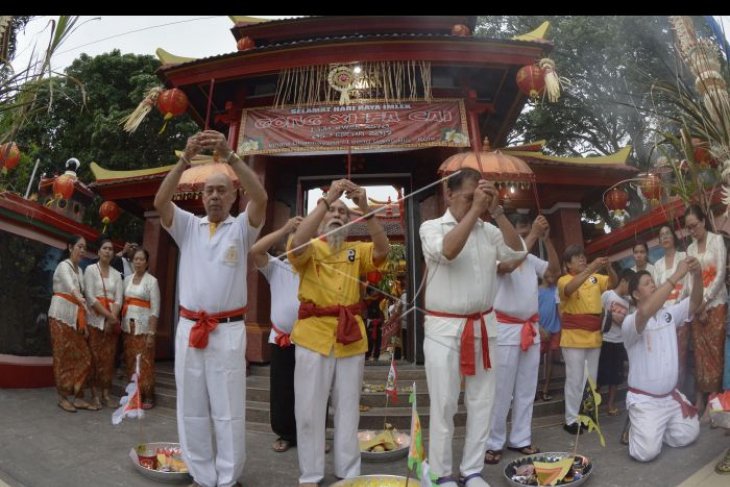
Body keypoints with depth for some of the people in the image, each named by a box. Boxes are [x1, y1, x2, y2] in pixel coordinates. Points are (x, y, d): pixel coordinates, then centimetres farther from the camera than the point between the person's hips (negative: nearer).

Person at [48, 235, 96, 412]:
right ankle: (63, 397, 8)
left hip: (74, 318, 7)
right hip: (61, 316, -7)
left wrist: (84, 322, 8)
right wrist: (80, 298, -46)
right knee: (64, 357, -2)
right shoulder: (63, 266, -8)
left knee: (82, 357, 3)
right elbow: (70, 285, -28)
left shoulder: (79, 270, 16)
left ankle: (76, 396, 9)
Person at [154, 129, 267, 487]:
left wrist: (229, 156, -25)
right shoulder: (188, 226, 10)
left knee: (228, 411, 5)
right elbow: (160, 201, -7)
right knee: (192, 410, 12)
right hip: (189, 328, 3)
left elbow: (260, 197, -16)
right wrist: (185, 159, -18)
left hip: (228, 330, -3)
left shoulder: (242, 228, 2)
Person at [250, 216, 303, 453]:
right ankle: (286, 434, 27)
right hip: (281, 340, 0)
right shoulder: (276, 267, 5)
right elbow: (255, 251, -9)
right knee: (281, 391, 10)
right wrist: (284, 229, -14)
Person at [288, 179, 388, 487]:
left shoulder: (356, 251, 9)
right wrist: (326, 199, -24)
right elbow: (298, 242, -22)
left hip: (351, 337, 3)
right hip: (314, 335, -2)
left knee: (348, 409, 13)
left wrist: (365, 209, -21)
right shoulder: (310, 248, 2)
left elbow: (383, 249, -10)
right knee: (310, 410, 7)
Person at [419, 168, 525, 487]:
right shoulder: (431, 227, -4)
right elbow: (448, 251, -23)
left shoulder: (488, 230, 8)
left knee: (481, 403, 12)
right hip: (444, 329, -4)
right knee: (444, 405, 4)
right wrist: (474, 209, -20)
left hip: (483, 327, 5)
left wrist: (496, 211, -10)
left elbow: (516, 251, -5)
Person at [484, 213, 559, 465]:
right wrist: (533, 235, -23)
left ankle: (519, 439, 25)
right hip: (506, 329, -6)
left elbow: (555, 268, 9)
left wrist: (546, 239, -3)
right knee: (501, 391, 0)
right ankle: (493, 443, 12)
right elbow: (508, 266, -29)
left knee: (526, 390, 13)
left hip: (530, 328, 7)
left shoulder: (531, 259, 9)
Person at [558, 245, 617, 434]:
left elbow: (613, 282, 2)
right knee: (575, 379, -2)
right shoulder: (564, 280, -8)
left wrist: (608, 267, -18)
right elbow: (570, 288, -29)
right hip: (574, 337, -5)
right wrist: (591, 268, -35)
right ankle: (571, 419, 7)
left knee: (591, 379, 13)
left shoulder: (595, 277, 8)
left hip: (594, 336, 6)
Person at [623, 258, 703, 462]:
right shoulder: (630, 322, -18)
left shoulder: (669, 313, 4)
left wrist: (697, 275, -27)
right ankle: (637, 429, 18)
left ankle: (654, 428, 28)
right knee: (647, 452, -15)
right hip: (644, 400, -6)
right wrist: (677, 275, -39)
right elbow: (645, 312, -40)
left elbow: (695, 303, -7)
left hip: (671, 396, 6)